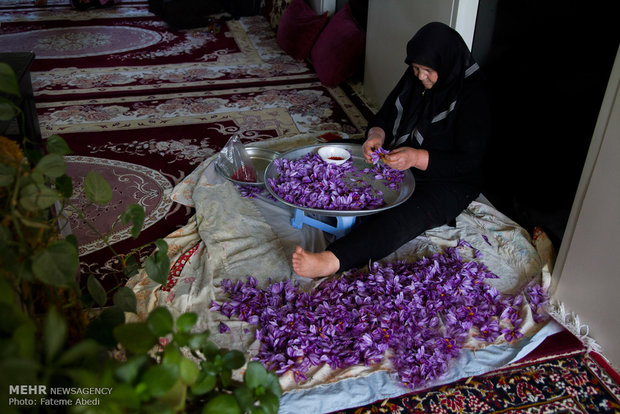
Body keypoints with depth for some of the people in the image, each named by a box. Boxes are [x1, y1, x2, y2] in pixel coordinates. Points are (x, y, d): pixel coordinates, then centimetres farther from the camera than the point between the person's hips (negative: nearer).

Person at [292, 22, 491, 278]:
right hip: (397, 163, 8)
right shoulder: (413, 78, 3)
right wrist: (376, 134, -15)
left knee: (402, 220, -38)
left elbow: (469, 161, -19)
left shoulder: (472, 96, -16)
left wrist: (416, 158, -32)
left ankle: (331, 261, -57)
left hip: (446, 183, -8)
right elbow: (384, 117, 11)